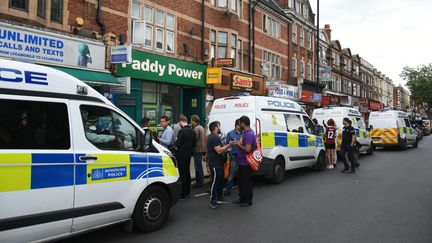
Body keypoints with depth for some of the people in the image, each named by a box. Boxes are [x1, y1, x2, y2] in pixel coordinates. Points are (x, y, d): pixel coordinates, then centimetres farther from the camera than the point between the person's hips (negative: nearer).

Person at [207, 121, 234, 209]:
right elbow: (219, 150, -26)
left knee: (220, 181, 16)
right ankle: (212, 201, -2)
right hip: (215, 164, -11)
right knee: (215, 182, -7)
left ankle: (219, 198, 26)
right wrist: (229, 145, -21)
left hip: (218, 163, 11)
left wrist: (226, 149, 12)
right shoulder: (214, 137, -18)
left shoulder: (215, 137, 17)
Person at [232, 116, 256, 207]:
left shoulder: (249, 134, -21)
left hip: (246, 163, -10)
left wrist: (238, 144, -16)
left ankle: (248, 201, 11)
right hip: (242, 162, 11)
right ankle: (242, 198, 30)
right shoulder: (245, 133, 12)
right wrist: (238, 143, 7)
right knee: (241, 181, 18)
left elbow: (248, 149, -26)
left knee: (247, 182, 1)